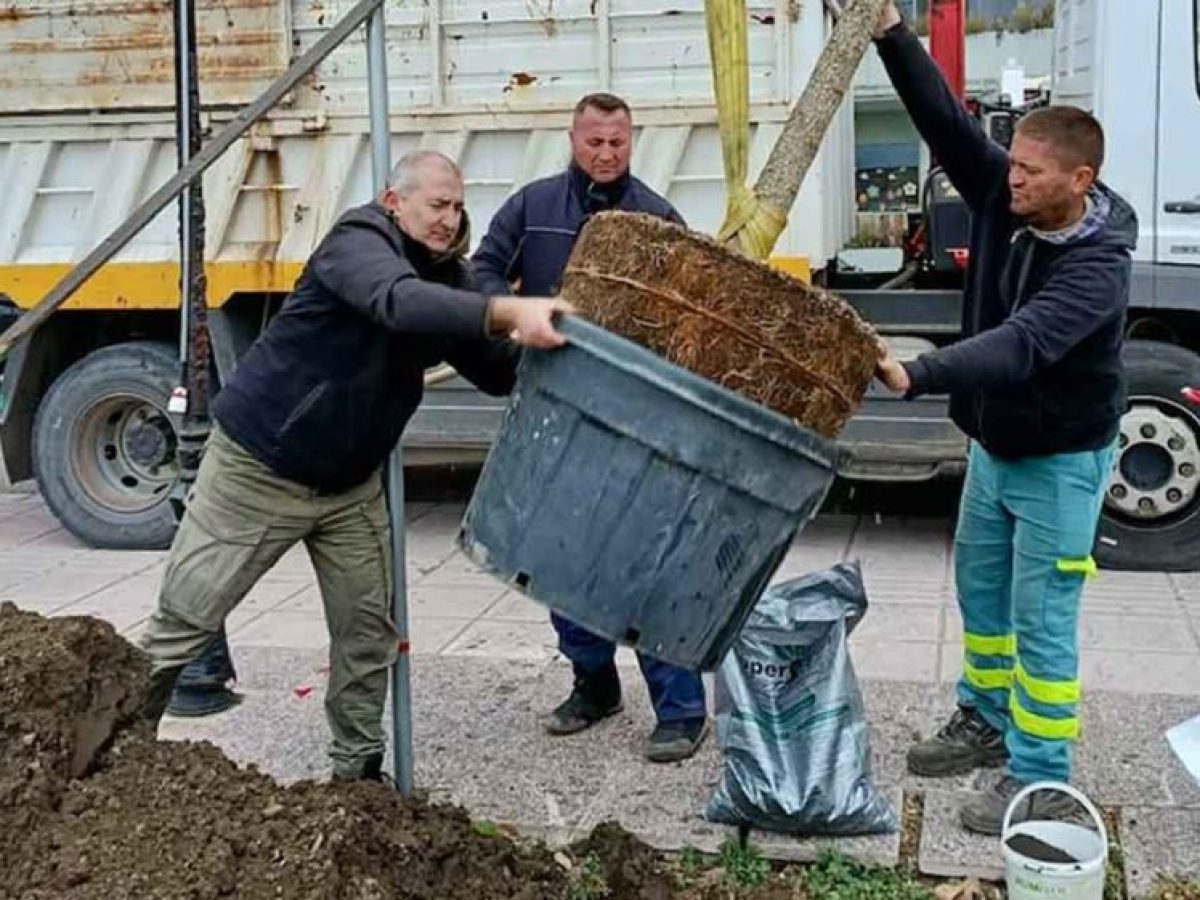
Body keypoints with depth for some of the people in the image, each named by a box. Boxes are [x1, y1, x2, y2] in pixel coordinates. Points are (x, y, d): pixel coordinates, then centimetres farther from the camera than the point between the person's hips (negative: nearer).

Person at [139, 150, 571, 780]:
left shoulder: (447, 278, 2)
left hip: (352, 484, 7)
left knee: (368, 631, 5)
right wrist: (508, 313, -55)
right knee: (184, 620, 2)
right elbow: (399, 301, -43)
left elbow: (496, 372, -1)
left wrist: (540, 345, -21)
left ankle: (358, 769, 20)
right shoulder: (359, 241, -20)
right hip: (257, 469, -7)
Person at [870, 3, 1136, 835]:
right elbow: (946, 121, -12)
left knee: (1041, 619, -1)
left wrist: (918, 377, -53)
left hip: (1061, 460, -7)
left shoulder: (1098, 264, -28)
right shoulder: (1003, 199, -8)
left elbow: (1022, 343, -42)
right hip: (993, 444, 8)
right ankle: (987, 720, 39)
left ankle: (1041, 778, 11)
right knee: (981, 592, 19)